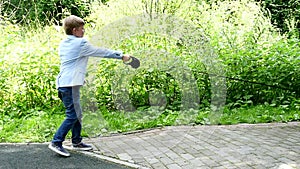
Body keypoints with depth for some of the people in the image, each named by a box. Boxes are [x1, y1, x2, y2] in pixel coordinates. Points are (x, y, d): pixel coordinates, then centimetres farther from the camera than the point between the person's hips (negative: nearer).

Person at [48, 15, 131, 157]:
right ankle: (56, 143, -5)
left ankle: (77, 142, 23)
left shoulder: (63, 44, 14)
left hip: (63, 83, 9)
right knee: (72, 116, -5)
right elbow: (102, 52, -3)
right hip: (70, 85, -9)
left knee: (77, 114, 15)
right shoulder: (81, 44, -10)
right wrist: (121, 56, 6)